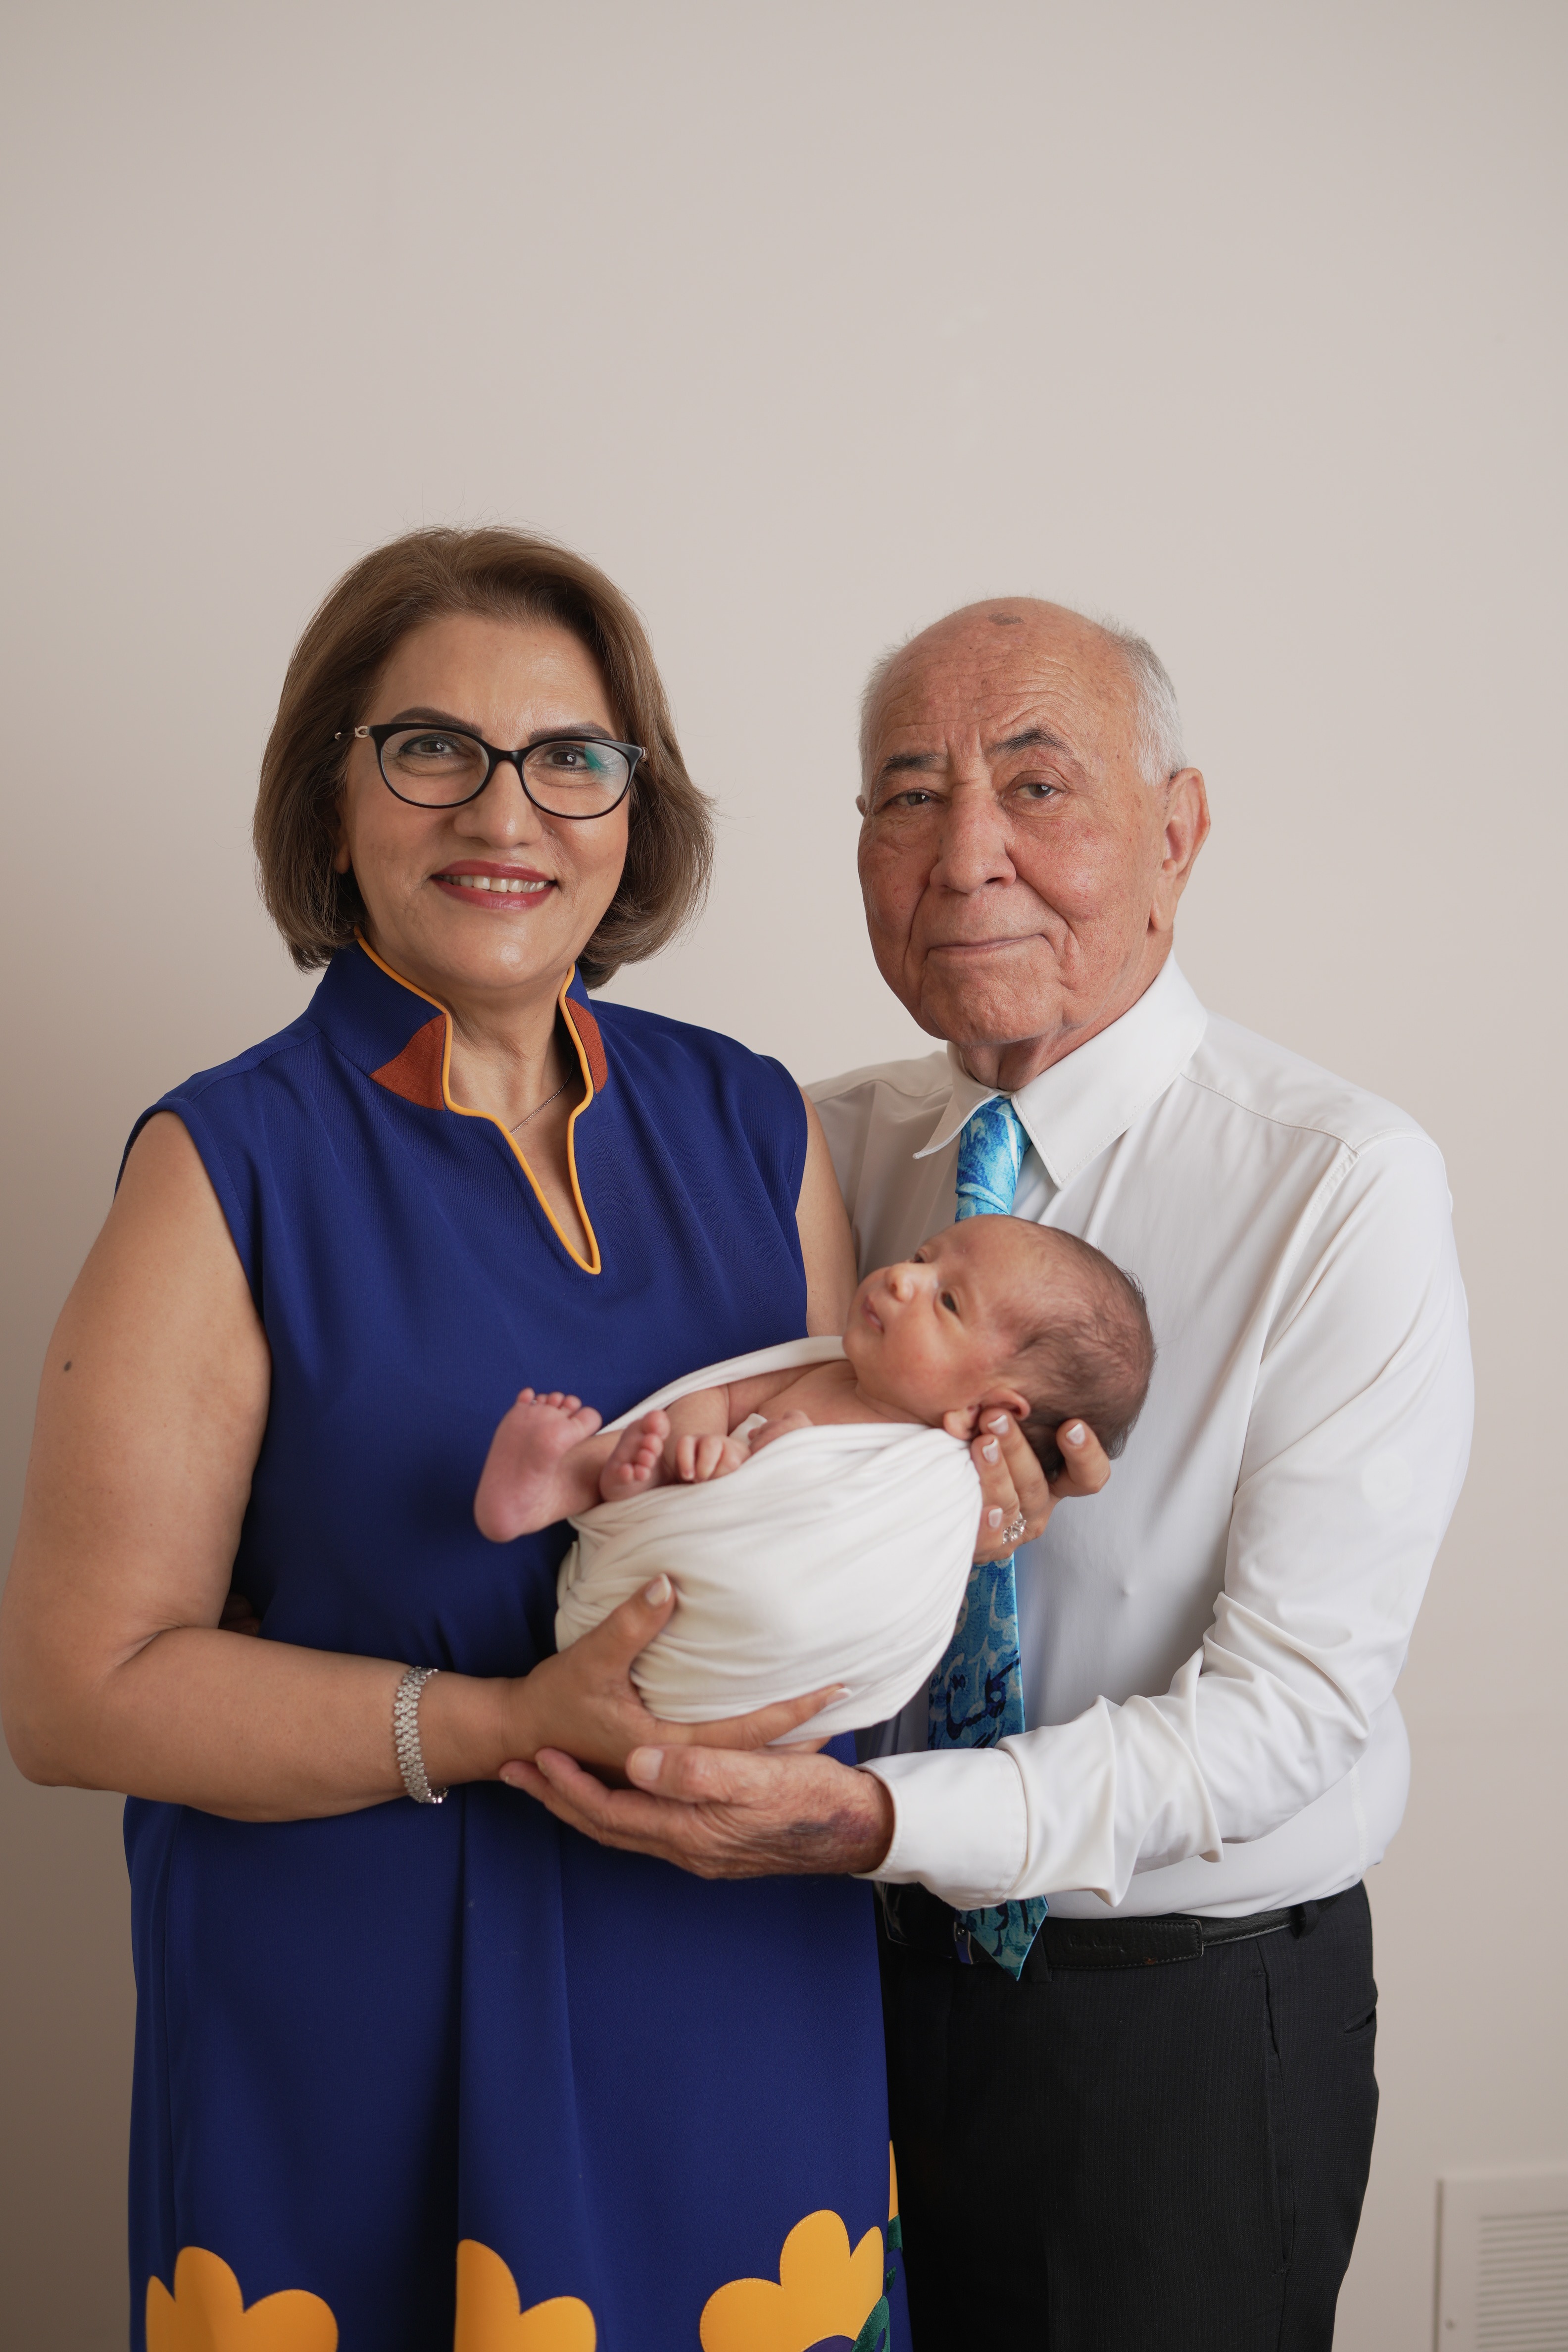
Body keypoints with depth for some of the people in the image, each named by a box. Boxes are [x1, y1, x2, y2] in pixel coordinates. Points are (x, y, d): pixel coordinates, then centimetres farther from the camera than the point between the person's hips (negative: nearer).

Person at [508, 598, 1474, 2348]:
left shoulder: (1343, 1184, -18)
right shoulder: (827, 1148, -2)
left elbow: (1294, 1692, -21)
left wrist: (881, 1821, -33)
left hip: (1192, 2020, -4)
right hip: (878, 1961, 4)